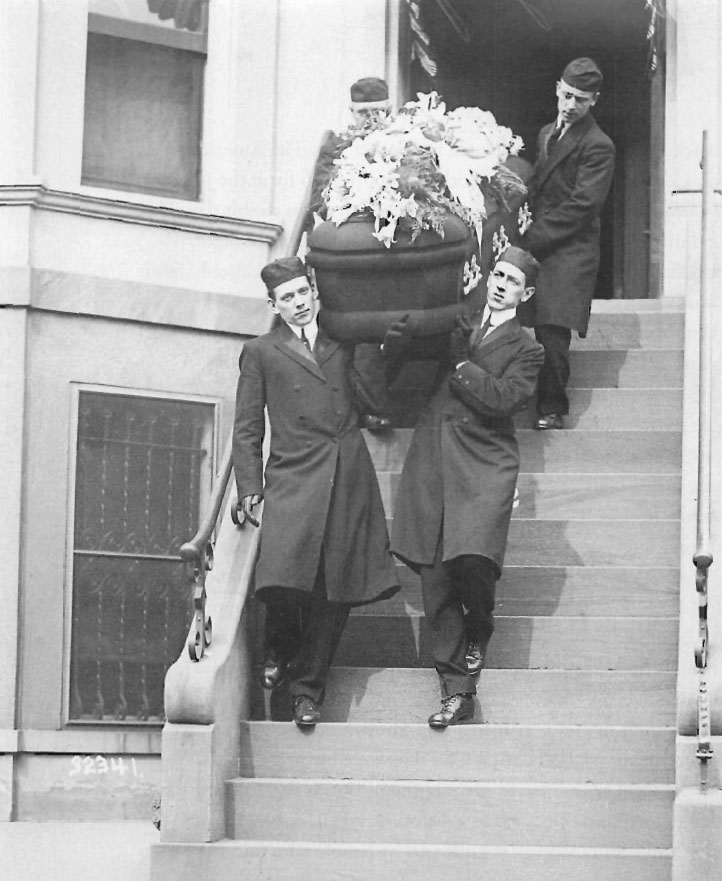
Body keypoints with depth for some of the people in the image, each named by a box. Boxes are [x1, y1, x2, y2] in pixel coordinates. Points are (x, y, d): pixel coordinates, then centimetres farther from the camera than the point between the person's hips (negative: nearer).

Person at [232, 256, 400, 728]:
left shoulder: (342, 343, 20)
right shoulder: (260, 353, 13)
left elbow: (372, 398, 9)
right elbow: (247, 430, 11)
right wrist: (249, 488, 2)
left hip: (349, 479, 2)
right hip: (293, 481, -2)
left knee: (334, 590, -2)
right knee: (282, 581, -19)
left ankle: (308, 687, 11)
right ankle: (280, 648, 13)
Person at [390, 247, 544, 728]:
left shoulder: (526, 349, 8)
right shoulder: (457, 327, 22)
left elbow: (502, 399, -8)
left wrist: (459, 363, -7)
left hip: (484, 466, -4)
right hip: (432, 465, 4)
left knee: (472, 558, -25)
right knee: (435, 581, -1)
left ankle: (479, 631, 10)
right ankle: (457, 692, 5)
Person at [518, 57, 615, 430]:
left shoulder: (597, 146, -7)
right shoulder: (547, 134, 19)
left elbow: (581, 206, -13)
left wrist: (532, 239, -14)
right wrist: (525, 231, 9)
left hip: (569, 252, -7)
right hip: (537, 247, 7)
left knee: (553, 330, -14)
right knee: (544, 330, -1)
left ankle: (552, 409, -7)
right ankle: (549, 405, 3)